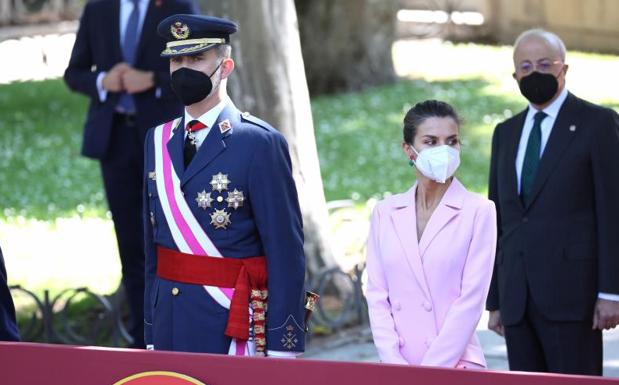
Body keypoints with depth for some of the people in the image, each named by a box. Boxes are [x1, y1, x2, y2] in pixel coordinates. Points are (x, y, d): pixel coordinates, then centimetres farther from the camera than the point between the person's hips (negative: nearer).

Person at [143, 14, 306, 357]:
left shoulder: (260, 143, -9)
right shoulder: (158, 140, 11)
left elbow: (286, 252, -10)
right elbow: (152, 242, 14)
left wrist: (282, 348, -13)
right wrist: (151, 335, 12)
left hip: (234, 326, -6)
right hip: (169, 325, 6)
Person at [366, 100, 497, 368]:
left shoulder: (478, 211, 0)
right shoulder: (385, 213, 9)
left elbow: (471, 301, -6)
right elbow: (377, 296, 7)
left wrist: (430, 371, -10)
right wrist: (396, 365, -4)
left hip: (455, 365, -2)